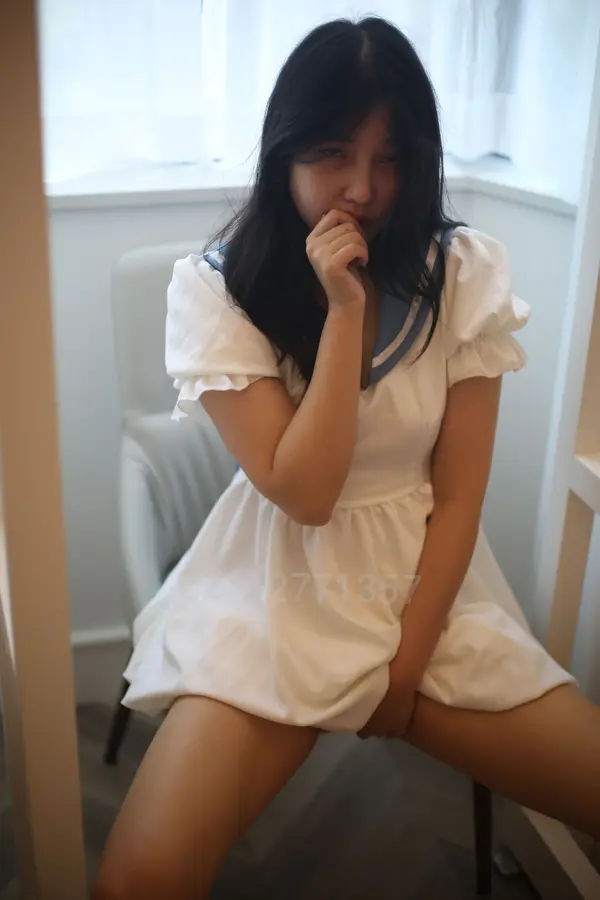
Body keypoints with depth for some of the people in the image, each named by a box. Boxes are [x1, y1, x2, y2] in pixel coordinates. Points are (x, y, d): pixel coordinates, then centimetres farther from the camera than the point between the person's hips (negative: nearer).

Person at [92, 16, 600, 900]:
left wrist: (409, 661, -6)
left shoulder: (465, 273, -4)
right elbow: (303, 492, -16)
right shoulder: (216, 286, -10)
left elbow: (459, 494, -3)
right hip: (280, 599, -2)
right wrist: (344, 309, -21)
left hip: (428, 588, 3)